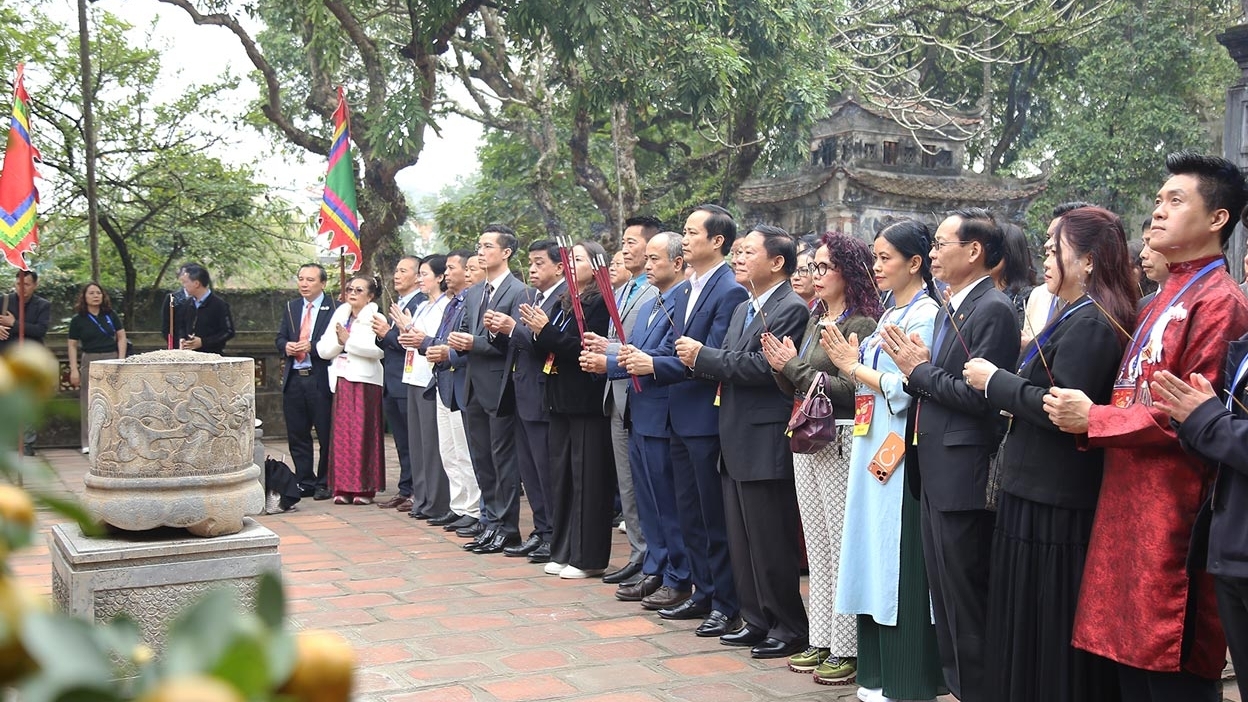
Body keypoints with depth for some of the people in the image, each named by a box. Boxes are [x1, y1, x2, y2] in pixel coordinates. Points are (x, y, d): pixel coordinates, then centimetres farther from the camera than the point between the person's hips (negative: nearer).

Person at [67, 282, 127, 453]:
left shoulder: (110, 315, 8)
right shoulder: (78, 320, 3)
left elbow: (121, 337, 10)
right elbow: (72, 345, 4)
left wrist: (121, 360, 1)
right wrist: (74, 370, -2)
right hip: (90, 361, -1)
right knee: (89, 402, -1)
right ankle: (89, 442, 4)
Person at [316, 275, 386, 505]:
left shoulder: (375, 319, -1)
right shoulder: (339, 317, 17)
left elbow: (378, 349, -18)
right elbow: (323, 350, 10)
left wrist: (348, 340, -12)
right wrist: (339, 341, -8)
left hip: (365, 381, -5)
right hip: (342, 381, 5)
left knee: (363, 434, -4)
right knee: (341, 433, 3)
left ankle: (365, 488, -1)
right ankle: (343, 487, 6)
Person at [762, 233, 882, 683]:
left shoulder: (862, 324, -10)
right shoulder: (815, 321, 15)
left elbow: (852, 390, -18)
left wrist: (795, 367, -15)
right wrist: (781, 368, -2)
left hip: (841, 439, -8)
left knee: (844, 546, -3)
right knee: (817, 547, 13)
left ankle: (848, 649, 6)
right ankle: (822, 640, 22)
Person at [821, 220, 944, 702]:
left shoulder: (925, 315, -11)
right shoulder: (890, 314, 16)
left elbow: (906, 388, -20)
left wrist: (853, 367, -11)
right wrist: (850, 364, 1)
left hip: (898, 454, -9)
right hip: (872, 449, 9)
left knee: (899, 567, -3)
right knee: (874, 559, 12)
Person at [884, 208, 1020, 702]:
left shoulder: (993, 310, -15)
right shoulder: (950, 308, 14)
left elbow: (978, 396, -21)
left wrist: (918, 370, -11)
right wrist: (916, 368, -1)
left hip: (964, 473, -10)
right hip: (936, 472, 10)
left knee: (965, 598, 0)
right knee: (943, 590, 17)